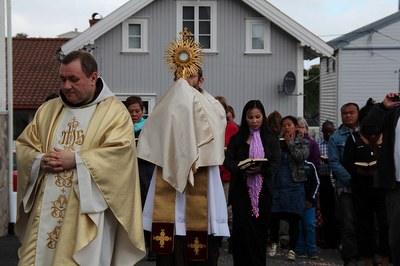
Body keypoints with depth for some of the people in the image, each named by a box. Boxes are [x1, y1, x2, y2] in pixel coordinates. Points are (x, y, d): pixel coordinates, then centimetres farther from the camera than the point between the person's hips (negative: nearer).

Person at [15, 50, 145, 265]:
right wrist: (40, 160, -9)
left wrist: (76, 160, -17)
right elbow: (23, 145, 13)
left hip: (87, 211, -4)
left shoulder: (114, 111, -1)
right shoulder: (47, 109, 14)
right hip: (46, 209, 5)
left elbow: (120, 152, -14)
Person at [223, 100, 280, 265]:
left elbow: (275, 163, -2)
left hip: (263, 191, 1)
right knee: (242, 230, -5)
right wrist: (242, 169, -21)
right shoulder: (237, 139, 7)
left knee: (260, 230, 3)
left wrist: (260, 169, -22)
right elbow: (228, 162, -1)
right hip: (241, 190, -1)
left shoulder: (271, 139, 8)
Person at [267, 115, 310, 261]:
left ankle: (292, 249, 12)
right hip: (277, 183, 2)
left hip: (295, 185, -1)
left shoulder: (303, 143, 5)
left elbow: (301, 157, -14)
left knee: (294, 218, 0)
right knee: (274, 215, 2)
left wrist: (290, 142, -7)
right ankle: (274, 243, 24)